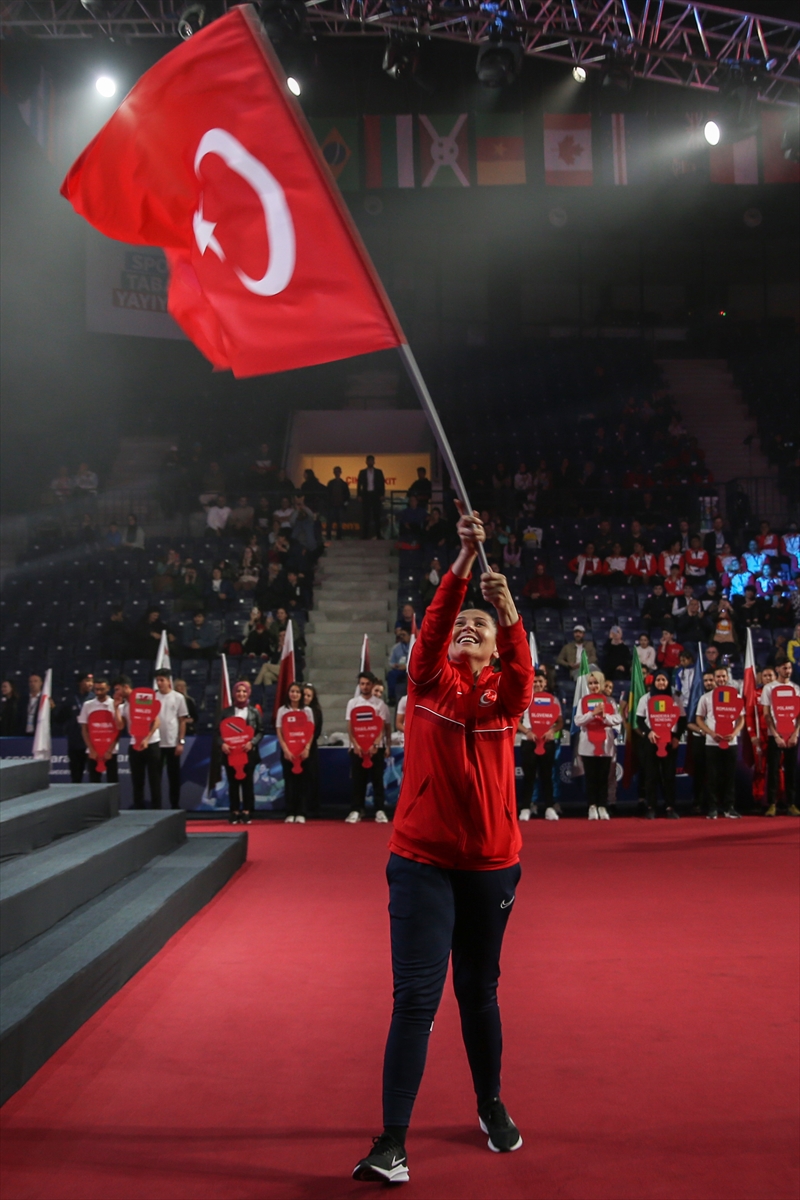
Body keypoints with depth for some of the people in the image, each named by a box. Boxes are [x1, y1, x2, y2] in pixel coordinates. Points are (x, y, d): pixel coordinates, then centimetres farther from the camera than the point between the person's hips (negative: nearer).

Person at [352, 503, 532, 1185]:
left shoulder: (505, 693, 4)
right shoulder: (431, 682, 3)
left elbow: (521, 663, -18)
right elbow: (434, 624, -14)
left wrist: (508, 609, -35)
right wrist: (464, 560, -24)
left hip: (491, 864, 2)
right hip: (421, 861, -1)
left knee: (479, 991, 15)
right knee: (415, 997, -6)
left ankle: (492, 1106, 37)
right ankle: (393, 1141, -1)